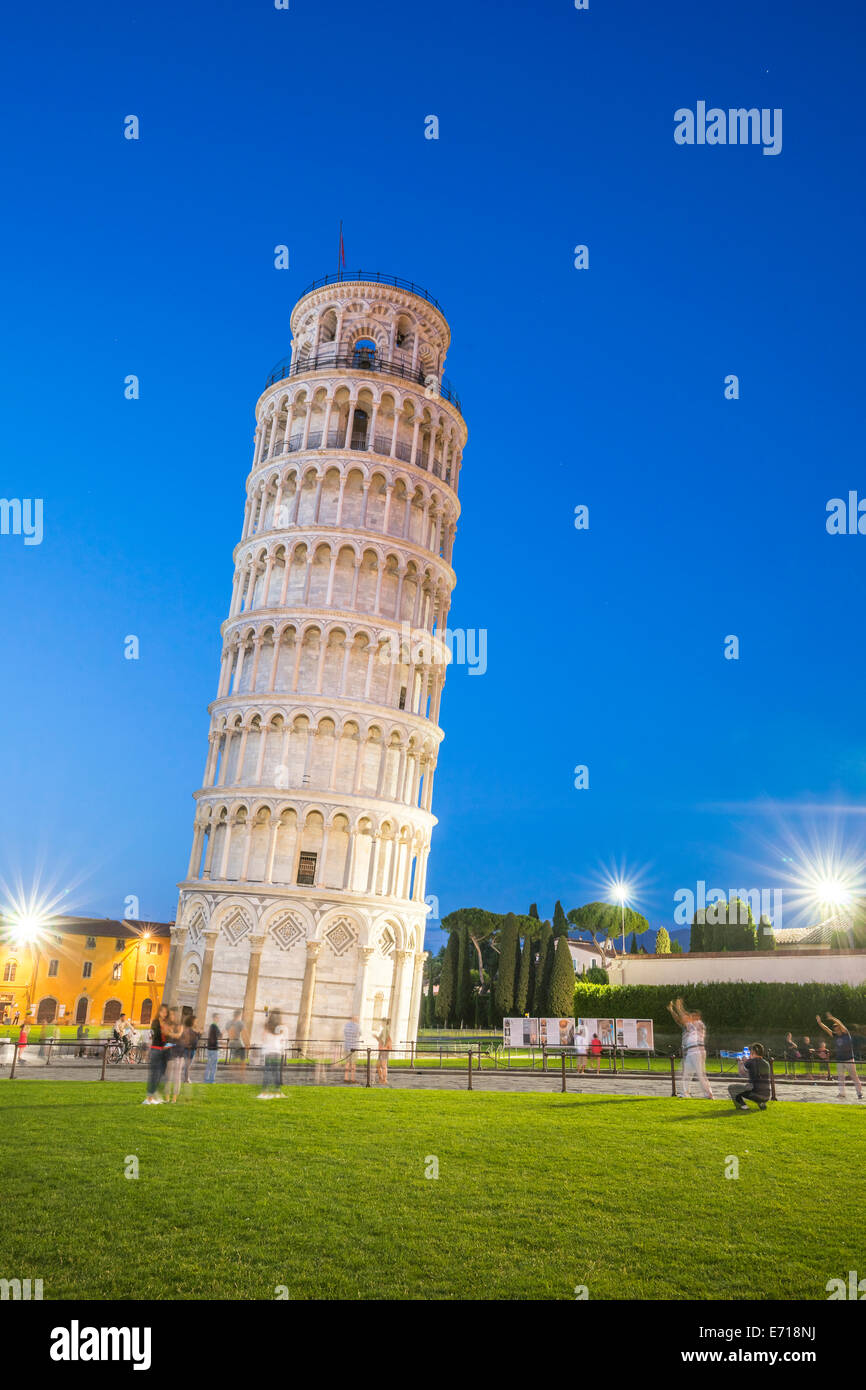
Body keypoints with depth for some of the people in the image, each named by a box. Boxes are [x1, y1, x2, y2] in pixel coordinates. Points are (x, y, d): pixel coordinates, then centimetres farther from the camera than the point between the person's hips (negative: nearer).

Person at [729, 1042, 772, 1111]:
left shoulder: (751, 1062, -5)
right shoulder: (766, 1064, 12)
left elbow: (741, 1072, 13)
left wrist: (740, 1061, 30)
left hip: (755, 1094, -6)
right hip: (766, 1097, 6)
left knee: (731, 1088, 9)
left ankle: (742, 1105, -6)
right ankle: (762, 1104, 15)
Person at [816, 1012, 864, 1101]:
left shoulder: (846, 1033, -6)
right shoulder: (835, 1036, 5)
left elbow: (841, 1025, -22)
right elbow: (826, 1029, -2)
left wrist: (832, 1018, -35)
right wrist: (819, 1022, -17)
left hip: (849, 1060, -4)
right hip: (839, 1060, 4)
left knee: (854, 1077, -1)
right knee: (840, 1078, 5)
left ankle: (860, 1093, 6)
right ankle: (842, 1094, 10)